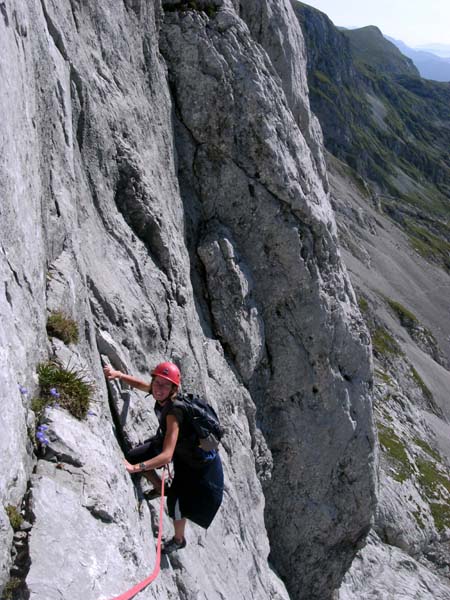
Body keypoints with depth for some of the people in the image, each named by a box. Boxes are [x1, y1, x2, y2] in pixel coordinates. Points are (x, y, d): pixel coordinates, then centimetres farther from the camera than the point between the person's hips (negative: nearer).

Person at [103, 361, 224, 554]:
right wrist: (118, 374, -9)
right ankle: (160, 488, 30)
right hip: (179, 447, 8)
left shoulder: (174, 411, -39)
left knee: (177, 501, -5)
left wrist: (135, 468, -49)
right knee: (133, 457, 4)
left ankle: (178, 540, 26)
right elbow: (141, 384, 4)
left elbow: (167, 456, -44)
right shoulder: (161, 395, -18)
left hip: (199, 463, -8)